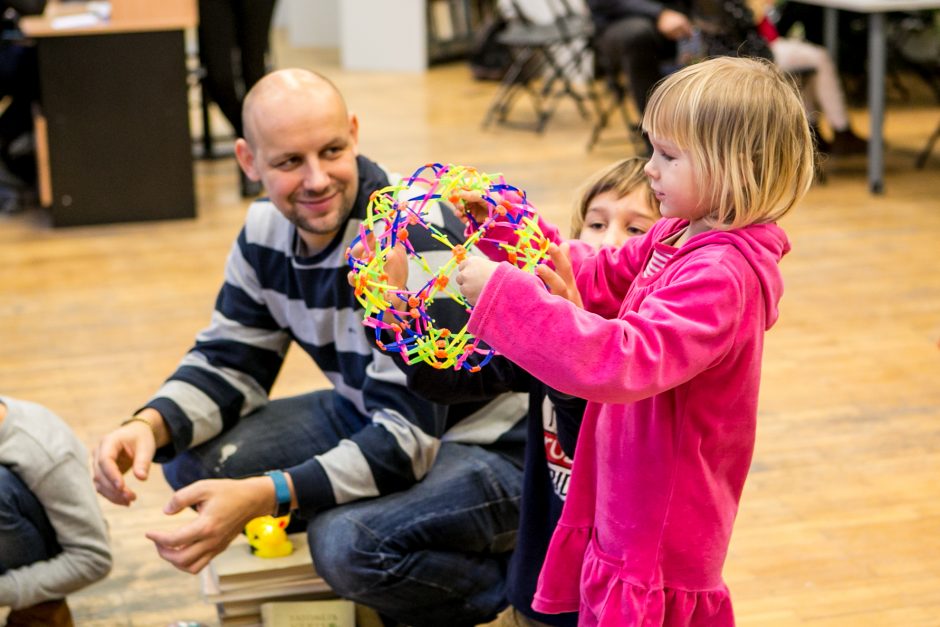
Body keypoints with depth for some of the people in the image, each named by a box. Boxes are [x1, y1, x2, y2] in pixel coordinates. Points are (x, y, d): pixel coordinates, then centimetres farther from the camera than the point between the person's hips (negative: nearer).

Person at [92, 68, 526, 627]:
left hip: (491, 448, -8)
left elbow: (407, 438, -31)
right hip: (369, 419, 8)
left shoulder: (416, 240, -29)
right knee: (192, 459, -4)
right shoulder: (267, 231, -5)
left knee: (348, 542, -34)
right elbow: (229, 362, 6)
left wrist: (261, 497, -41)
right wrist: (149, 426, -16)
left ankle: (511, 579, -4)